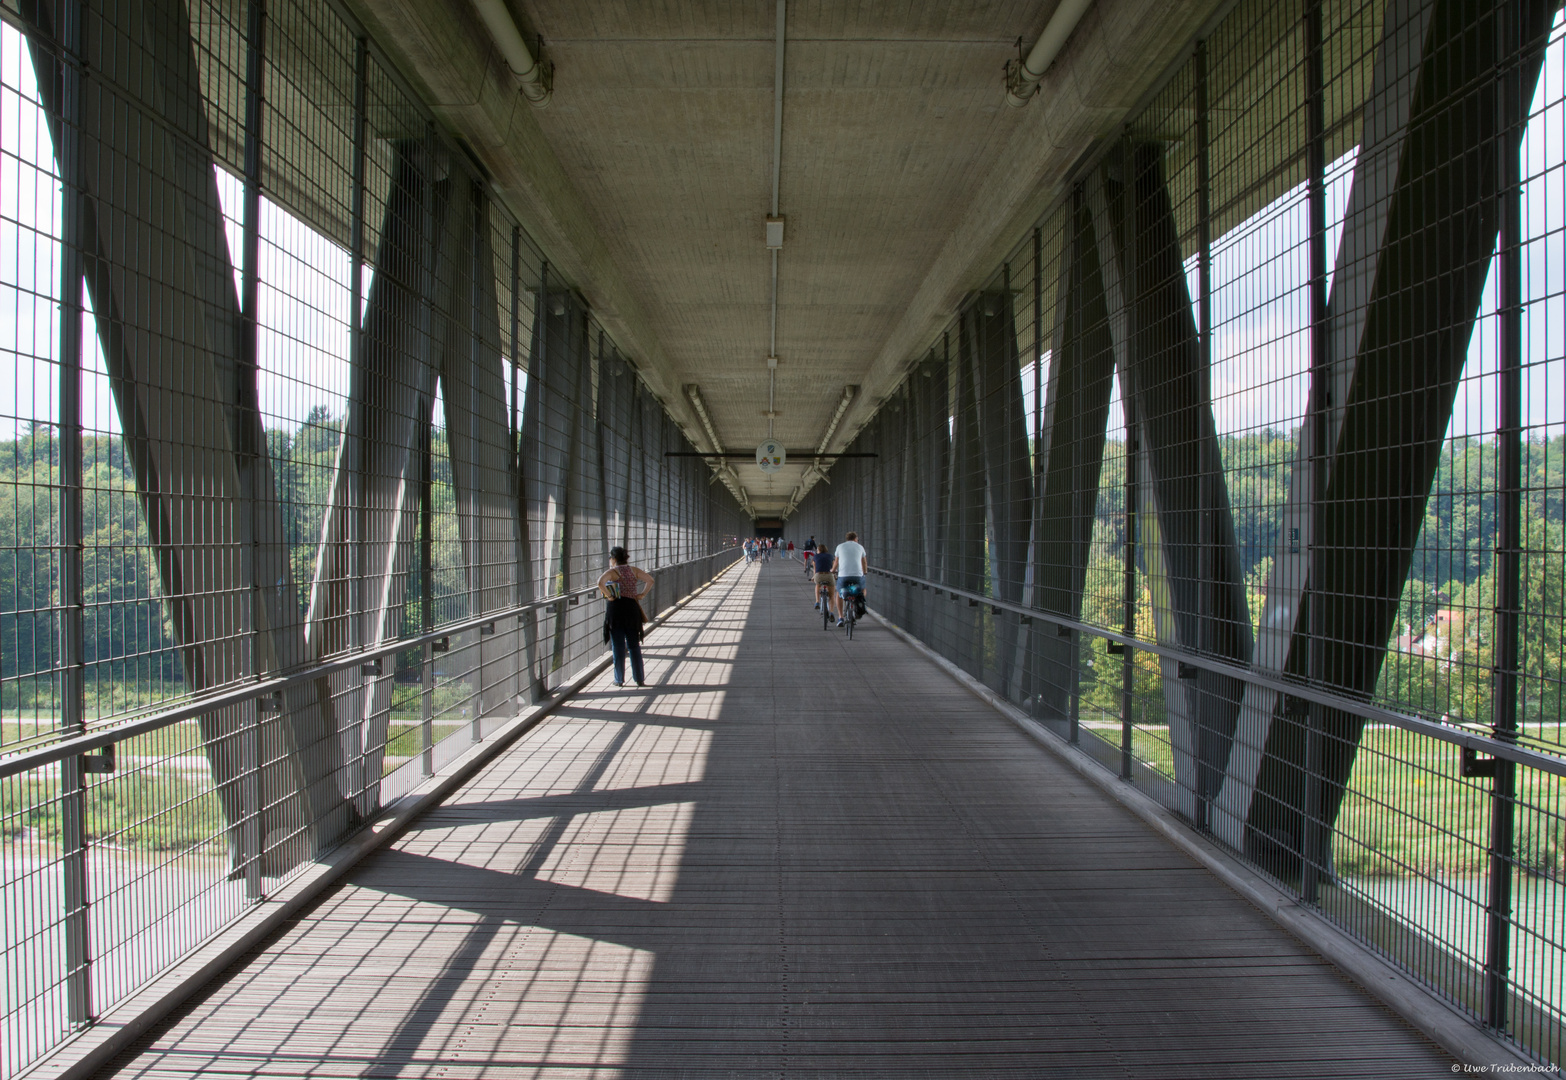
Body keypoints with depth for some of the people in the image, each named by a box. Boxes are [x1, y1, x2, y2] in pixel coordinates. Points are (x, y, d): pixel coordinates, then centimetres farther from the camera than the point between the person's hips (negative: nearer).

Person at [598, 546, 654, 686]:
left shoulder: (612, 572, -7)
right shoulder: (634, 570, 6)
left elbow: (600, 582, -24)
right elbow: (650, 580, 2)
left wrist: (608, 595, -14)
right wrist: (642, 594, 4)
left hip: (615, 608, -4)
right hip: (632, 608, 4)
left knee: (618, 646, 4)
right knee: (634, 646, 10)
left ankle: (619, 679, 7)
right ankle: (639, 679, 9)